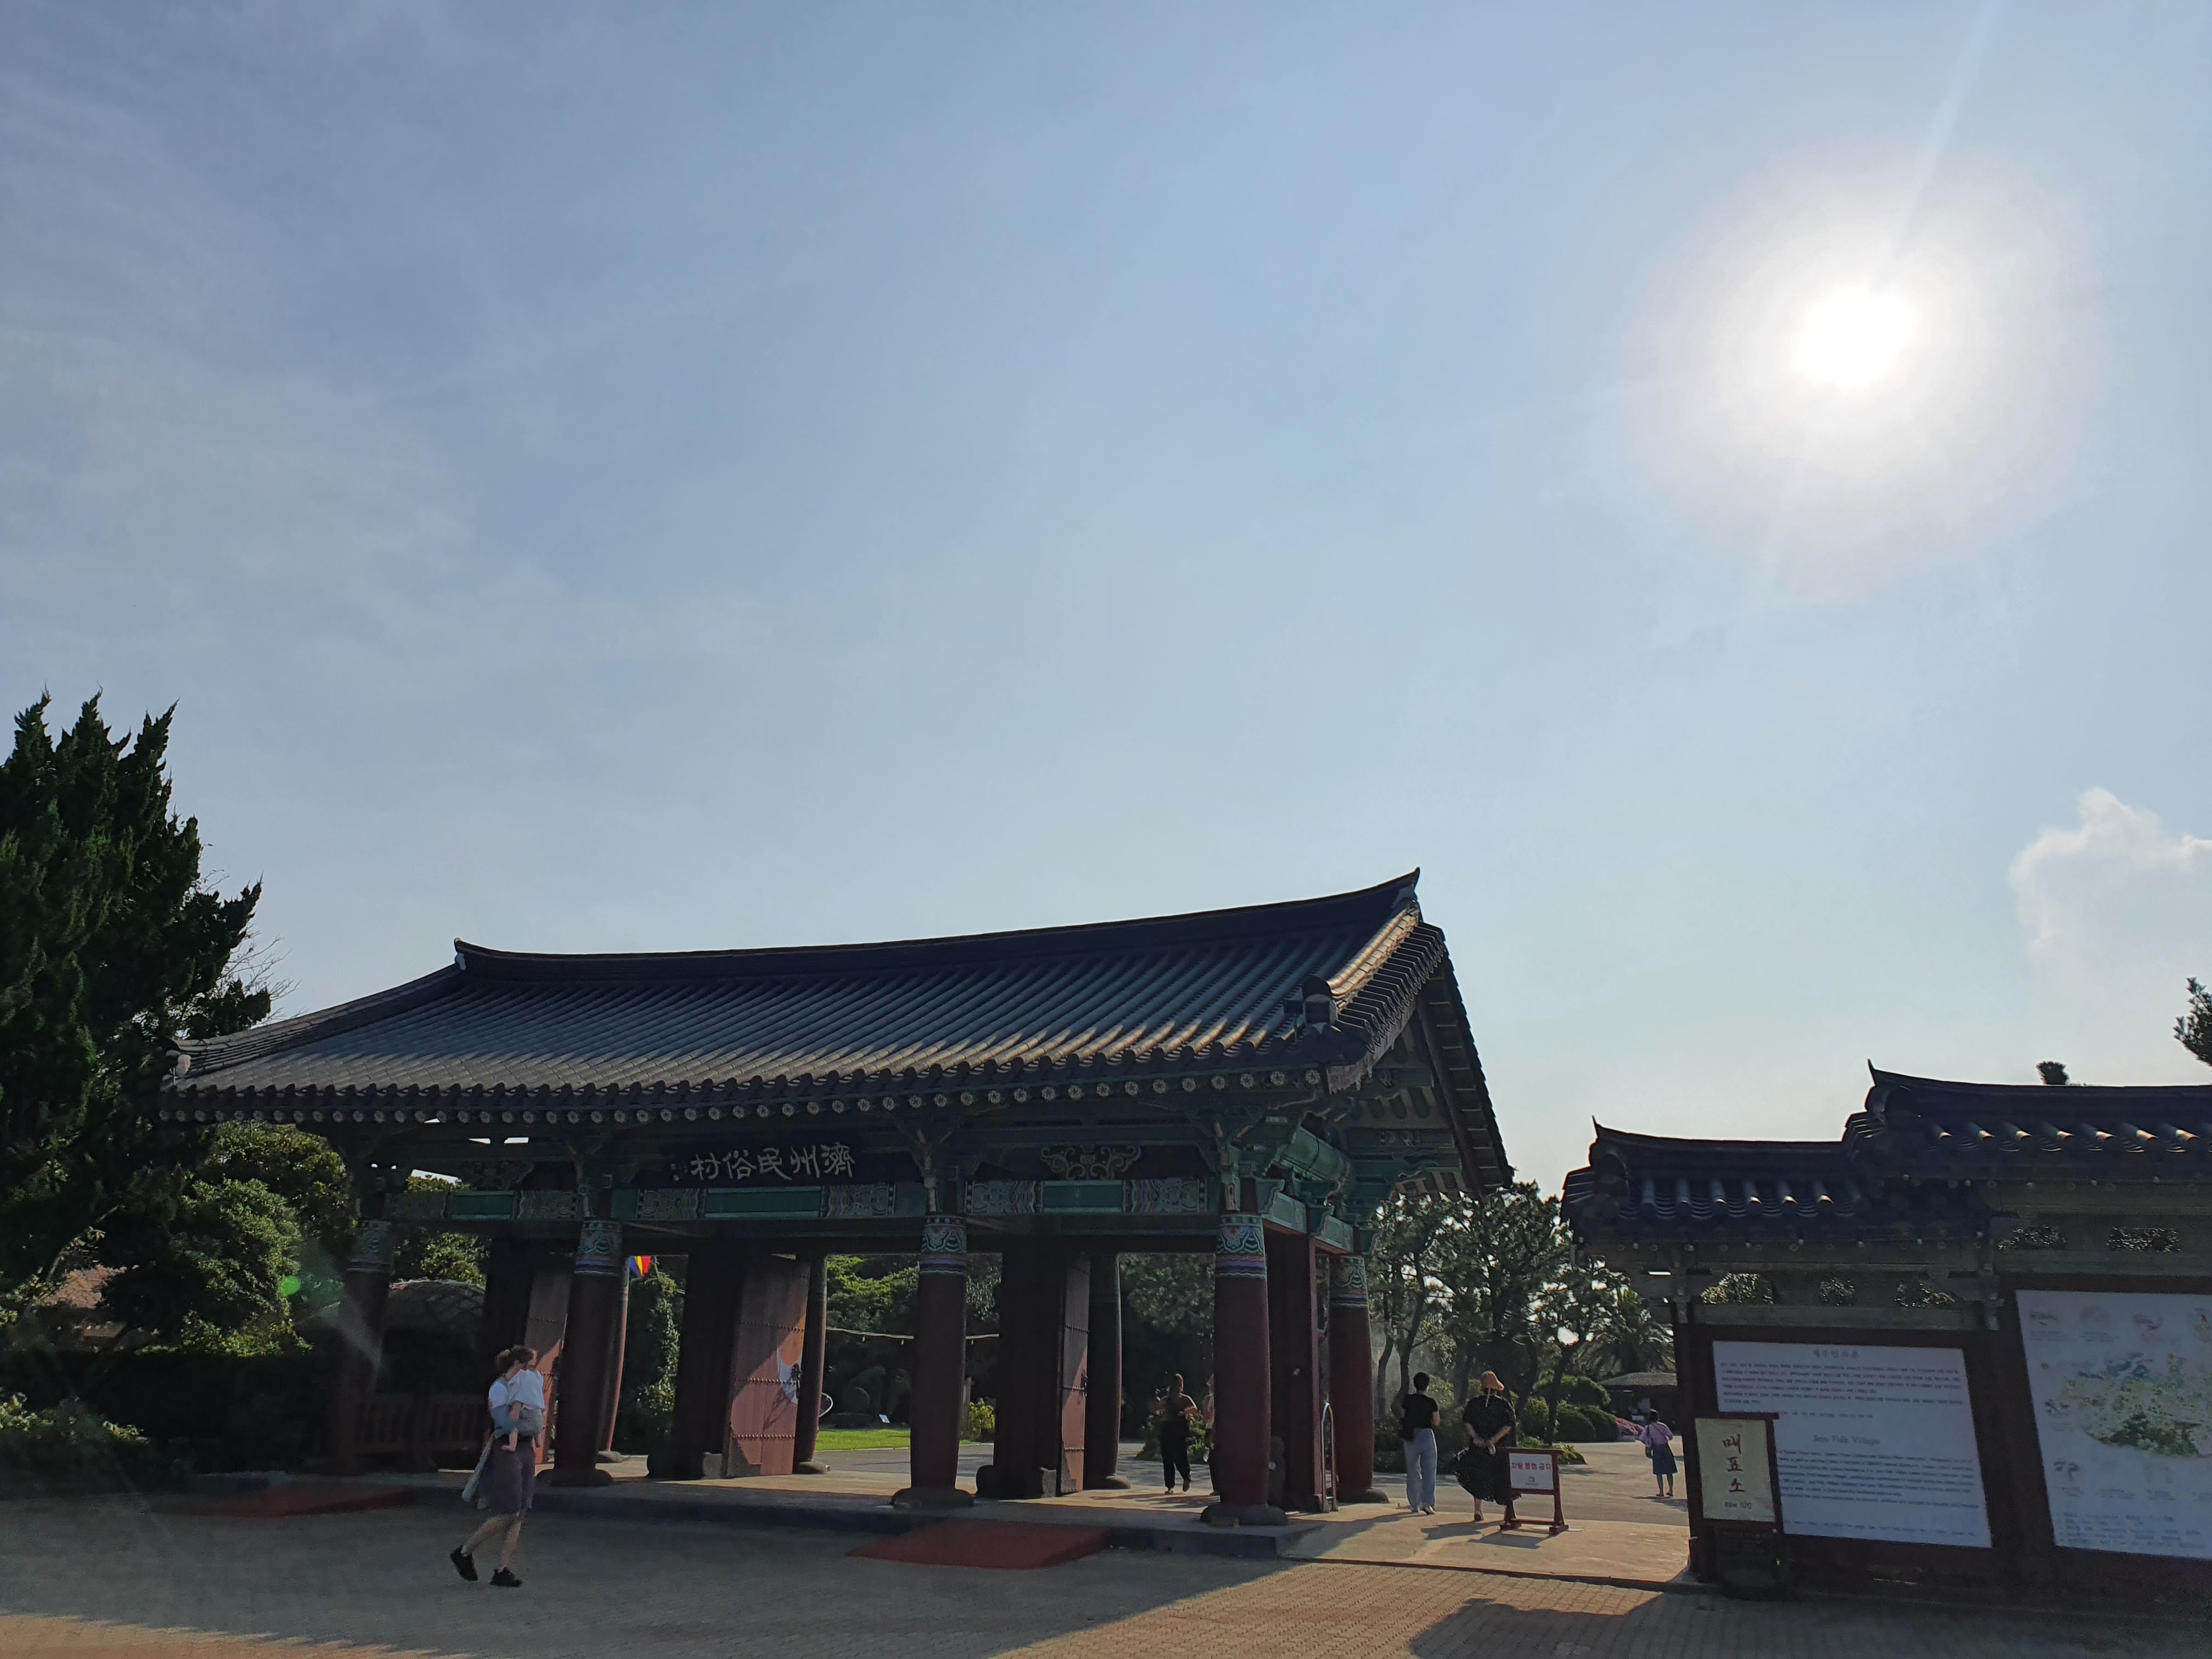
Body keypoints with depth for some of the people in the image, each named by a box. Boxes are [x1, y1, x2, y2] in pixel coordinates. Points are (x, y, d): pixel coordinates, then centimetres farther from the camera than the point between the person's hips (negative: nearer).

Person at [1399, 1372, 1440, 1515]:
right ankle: (1428, 1504, 0)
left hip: (1411, 1437, 2)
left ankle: (1415, 1504, 15)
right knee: (1429, 1471, 6)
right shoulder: (1431, 1402, -9)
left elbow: (1401, 1418, 0)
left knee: (1412, 1470, 12)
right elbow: (1436, 1423, -3)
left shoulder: (1407, 1400, -3)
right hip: (1427, 1435, -2)